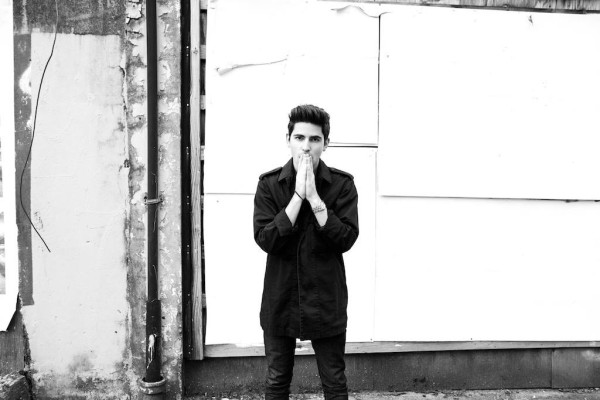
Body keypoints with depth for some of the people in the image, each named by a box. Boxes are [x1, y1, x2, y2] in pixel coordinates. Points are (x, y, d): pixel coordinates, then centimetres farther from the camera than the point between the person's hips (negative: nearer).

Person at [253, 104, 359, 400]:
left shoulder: (342, 184, -5)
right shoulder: (269, 184, -3)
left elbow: (346, 239, -14)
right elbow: (265, 240, -13)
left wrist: (314, 197, -21)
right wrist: (298, 195, -20)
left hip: (326, 301, -1)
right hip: (280, 300, 1)